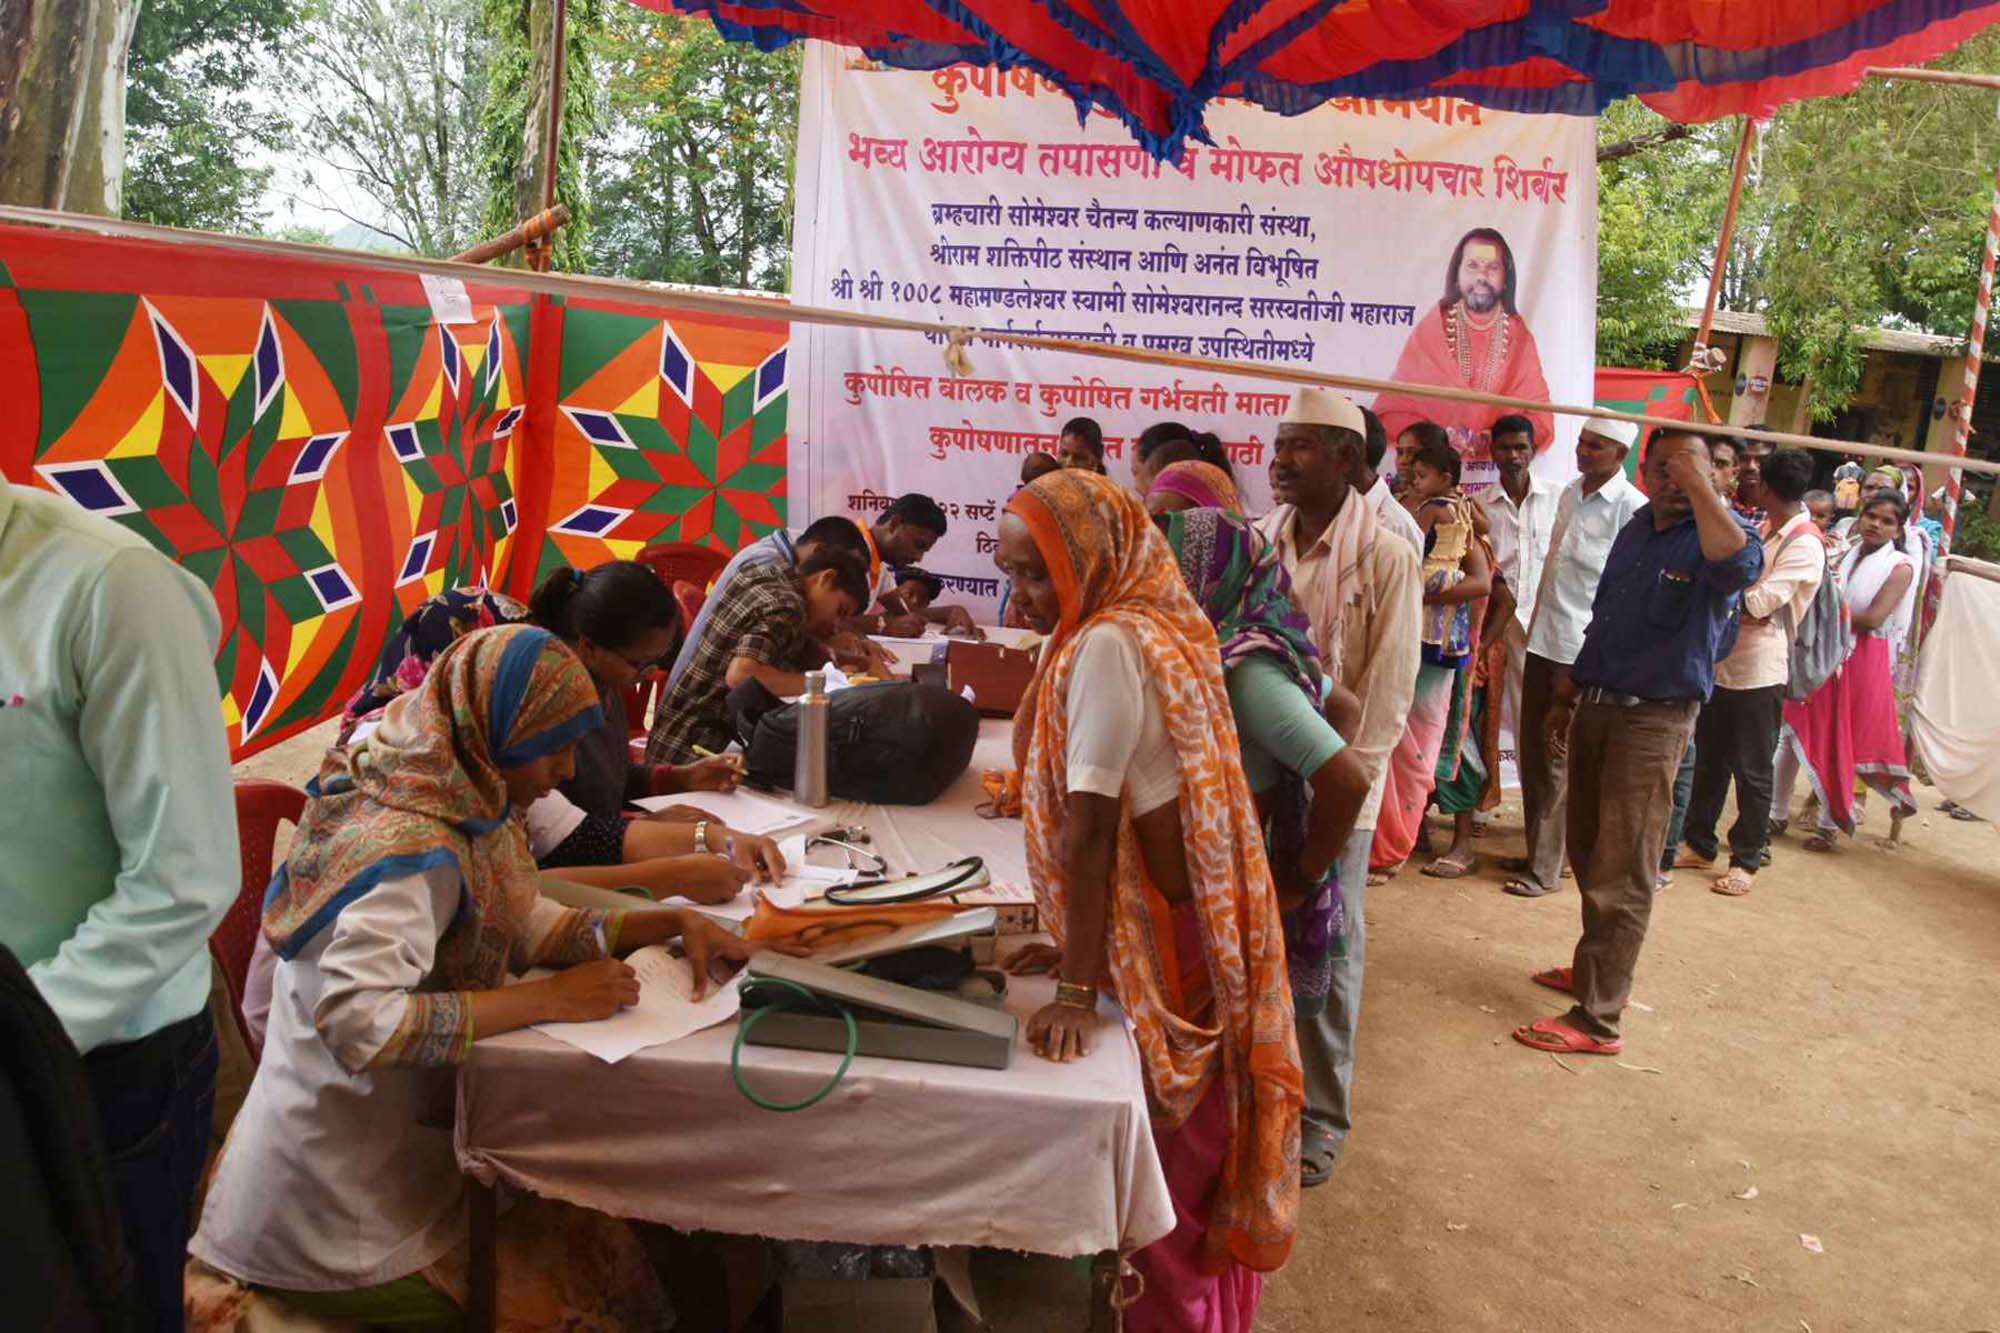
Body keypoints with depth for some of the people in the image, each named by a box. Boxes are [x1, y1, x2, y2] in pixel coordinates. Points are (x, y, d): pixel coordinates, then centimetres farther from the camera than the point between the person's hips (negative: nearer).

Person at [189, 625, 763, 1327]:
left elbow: (525, 924, 7)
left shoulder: (464, 804, -1)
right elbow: (357, 1020, -36)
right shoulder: (412, 848, -27)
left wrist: (671, 922, -4)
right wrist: (550, 999, -29)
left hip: (406, 1126, 8)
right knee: (598, 1256, -6)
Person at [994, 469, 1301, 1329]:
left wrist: (1078, 991, -24)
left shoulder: (1108, 644, -22)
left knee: (1170, 1157, 7)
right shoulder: (1147, 623, 7)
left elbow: (1089, 825, -25)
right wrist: (1081, 943, 10)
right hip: (1185, 922, 9)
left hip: (1171, 942, -9)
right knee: (1192, 1145, 22)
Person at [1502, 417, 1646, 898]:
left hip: (1585, 651, -7)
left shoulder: (1632, 508, -12)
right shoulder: (1569, 494, 12)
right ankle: (1537, 848, 25)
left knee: (1560, 759, -1)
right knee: (1533, 750, 13)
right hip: (1543, 641, 7)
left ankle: (1545, 867, 7)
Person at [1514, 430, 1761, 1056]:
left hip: (1654, 720, -7)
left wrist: (1697, 481, -31)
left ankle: (1597, 1020, 1)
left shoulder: (1716, 537, -11)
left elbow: (1739, 564, -37)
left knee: (1621, 875, -5)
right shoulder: (1636, 530, 12)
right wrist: (1568, 698, 21)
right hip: (1596, 706, 7)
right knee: (1587, 854, 18)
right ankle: (1596, 968, 36)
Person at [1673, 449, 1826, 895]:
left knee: (1752, 771, 3)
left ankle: (1746, 860, 13)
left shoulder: (1804, 546, -14)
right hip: (1723, 662, 8)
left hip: (1759, 673, -8)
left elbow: (1758, 603, -19)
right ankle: (1699, 844, 25)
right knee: (1708, 761, 14)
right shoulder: (1766, 530, 12)